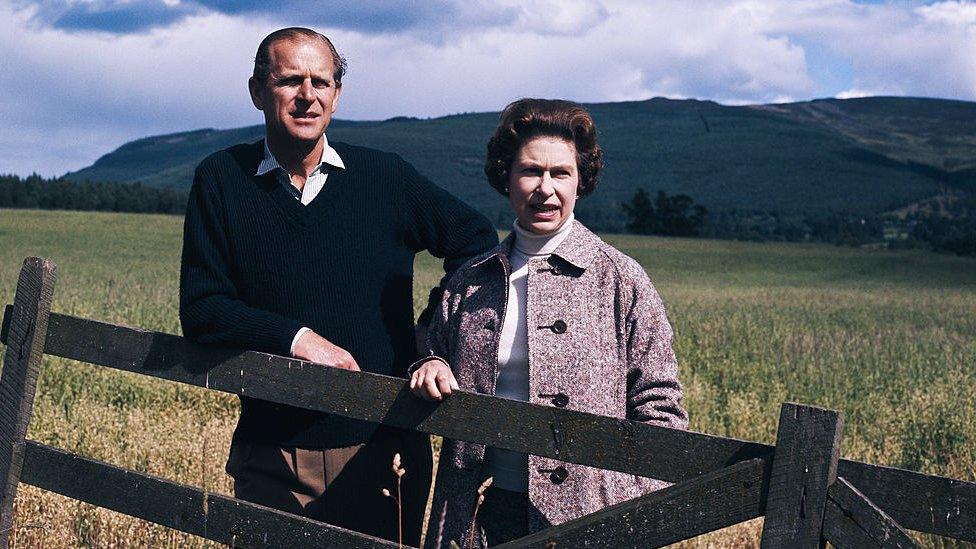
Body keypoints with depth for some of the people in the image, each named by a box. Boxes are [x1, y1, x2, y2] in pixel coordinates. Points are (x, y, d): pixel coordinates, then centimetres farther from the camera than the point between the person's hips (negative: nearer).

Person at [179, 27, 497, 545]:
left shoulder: (387, 177, 1)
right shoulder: (221, 179, 0)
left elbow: (475, 239, 11)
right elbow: (200, 308, -3)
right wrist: (297, 337, -16)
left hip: (382, 449, 0)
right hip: (271, 458, 0)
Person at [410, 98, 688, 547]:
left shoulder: (620, 279, -3)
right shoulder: (469, 281, 7)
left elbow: (659, 410, -3)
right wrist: (430, 369, -4)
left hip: (589, 513, -3)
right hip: (484, 510, 3)